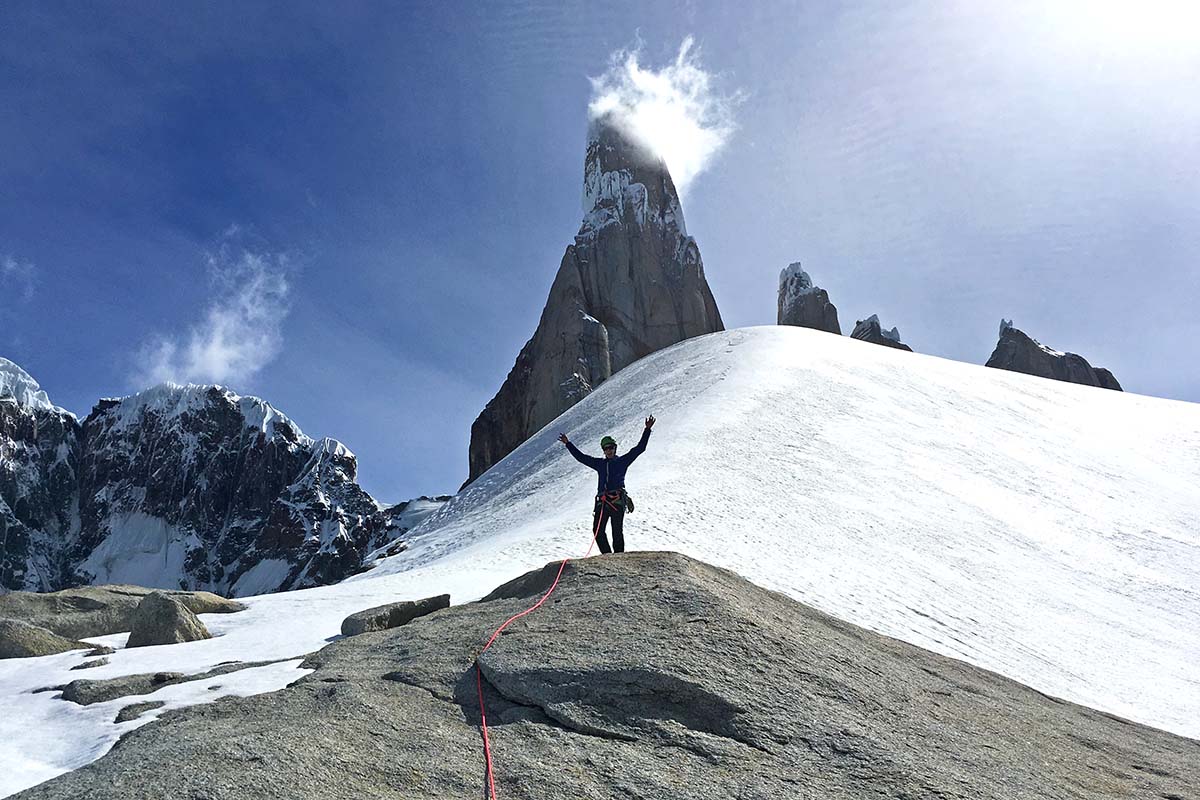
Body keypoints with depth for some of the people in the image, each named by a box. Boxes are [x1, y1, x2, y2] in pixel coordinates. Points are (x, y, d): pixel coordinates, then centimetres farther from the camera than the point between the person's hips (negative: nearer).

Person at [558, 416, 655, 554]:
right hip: (602, 501, 4)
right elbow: (581, 457, 25)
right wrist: (568, 444, 24)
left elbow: (639, 448, 7)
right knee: (597, 530, -6)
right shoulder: (599, 463, 20)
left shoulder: (622, 461, 11)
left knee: (617, 531, -6)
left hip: (618, 501, -4)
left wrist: (647, 430, 0)